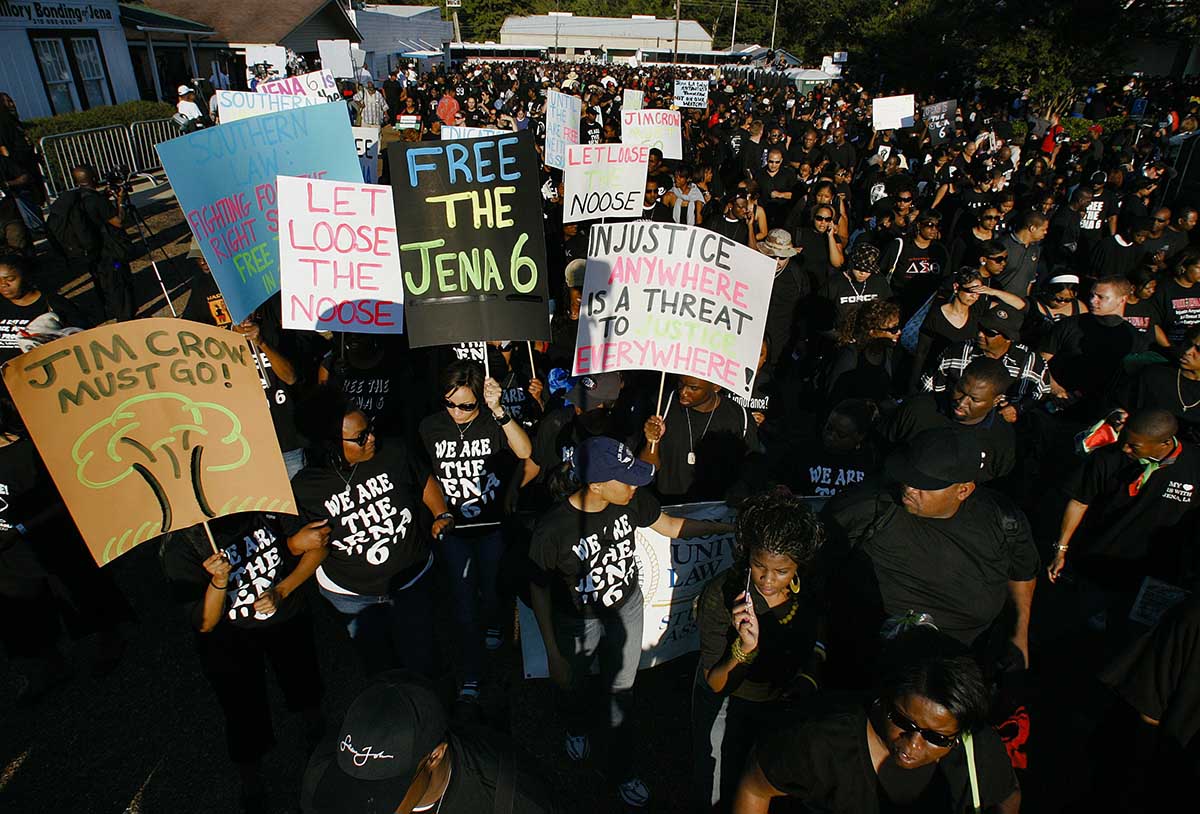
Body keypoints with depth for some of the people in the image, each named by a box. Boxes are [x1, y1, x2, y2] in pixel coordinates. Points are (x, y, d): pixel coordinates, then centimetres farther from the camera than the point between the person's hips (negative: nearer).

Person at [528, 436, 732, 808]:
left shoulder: (631, 499, -24)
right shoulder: (552, 529, -34)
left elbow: (669, 526, -5)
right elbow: (539, 588, -19)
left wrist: (727, 526, -11)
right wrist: (553, 654, -12)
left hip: (626, 608, 2)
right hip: (578, 621, -2)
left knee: (620, 692, 18)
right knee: (574, 684, 26)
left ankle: (622, 770, 45)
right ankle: (578, 726, 64)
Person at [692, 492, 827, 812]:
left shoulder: (810, 590, -18)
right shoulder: (721, 594, -31)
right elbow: (715, 685, -26)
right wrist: (744, 647, -42)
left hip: (783, 699, 4)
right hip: (729, 703, -4)